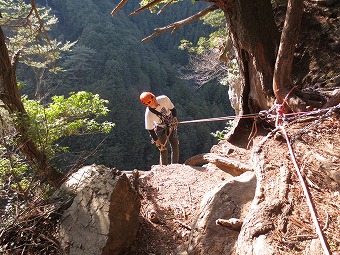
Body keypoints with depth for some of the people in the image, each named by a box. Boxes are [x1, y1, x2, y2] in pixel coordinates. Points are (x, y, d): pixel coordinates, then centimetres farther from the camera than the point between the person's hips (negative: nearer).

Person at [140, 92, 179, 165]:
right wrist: (157, 141, -16)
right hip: (160, 128, -3)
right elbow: (150, 129, -18)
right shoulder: (148, 114, -31)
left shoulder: (164, 99, -28)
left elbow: (173, 109, -8)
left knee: (175, 147, 3)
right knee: (163, 149, -7)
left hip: (171, 125, 3)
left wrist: (175, 119, -15)